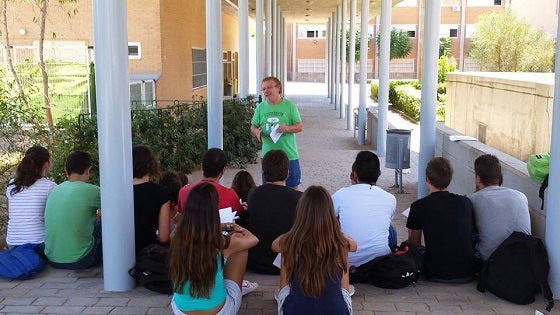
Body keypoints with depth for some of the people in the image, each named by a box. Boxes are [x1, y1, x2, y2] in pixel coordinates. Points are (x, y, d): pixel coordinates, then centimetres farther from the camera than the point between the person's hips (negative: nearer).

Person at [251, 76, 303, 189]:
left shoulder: (290, 106, -1)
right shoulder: (261, 107, 5)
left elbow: (300, 127, -1)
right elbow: (253, 127, 10)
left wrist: (287, 128, -20)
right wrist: (257, 132, -13)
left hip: (289, 155, -2)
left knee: (293, 187, 7)